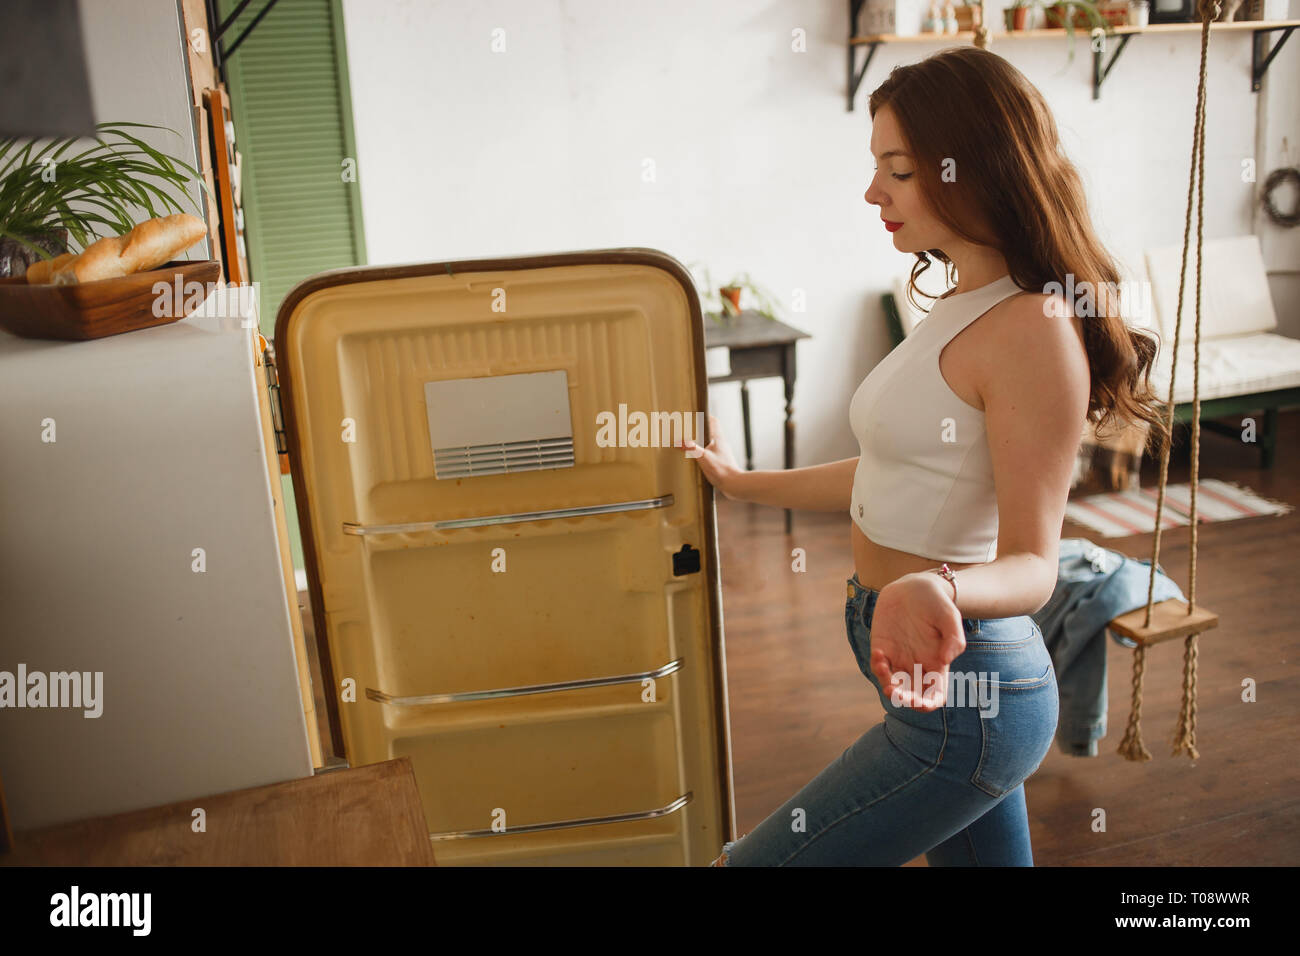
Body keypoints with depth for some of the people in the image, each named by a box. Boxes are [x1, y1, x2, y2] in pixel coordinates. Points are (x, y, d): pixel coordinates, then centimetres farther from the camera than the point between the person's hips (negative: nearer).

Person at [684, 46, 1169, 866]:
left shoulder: (1031, 331, -21)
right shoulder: (963, 308, 10)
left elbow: (1031, 562, -22)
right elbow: (896, 476, 17)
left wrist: (938, 588, -43)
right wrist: (745, 483, 25)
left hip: (961, 698, -9)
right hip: (945, 667, 10)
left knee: (748, 863, -3)